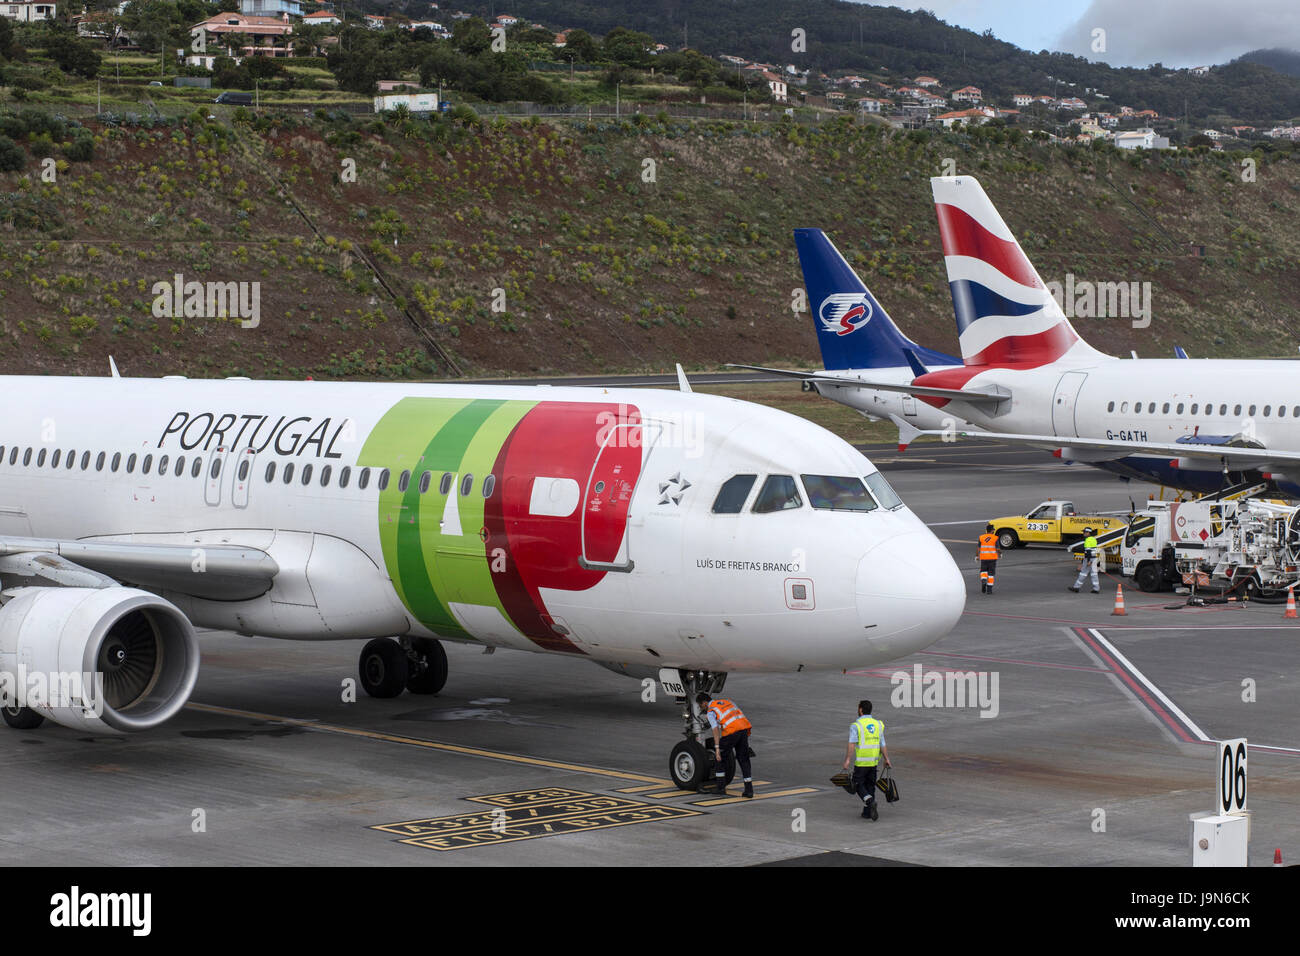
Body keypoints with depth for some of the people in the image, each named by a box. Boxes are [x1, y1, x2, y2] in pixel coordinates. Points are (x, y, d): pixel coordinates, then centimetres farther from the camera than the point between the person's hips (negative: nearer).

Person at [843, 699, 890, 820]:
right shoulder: (878, 724, 7)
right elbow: (882, 745, 8)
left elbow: (852, 744, -18)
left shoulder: (856, 725, -9)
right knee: (870, 785, 14)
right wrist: (887, 760, 17)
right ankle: (867, 812, 15)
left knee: (859, 785, 5)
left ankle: (870, 801, -19)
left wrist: (848, 760, -21)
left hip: (860, 762, -5)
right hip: (874, 761, 5)